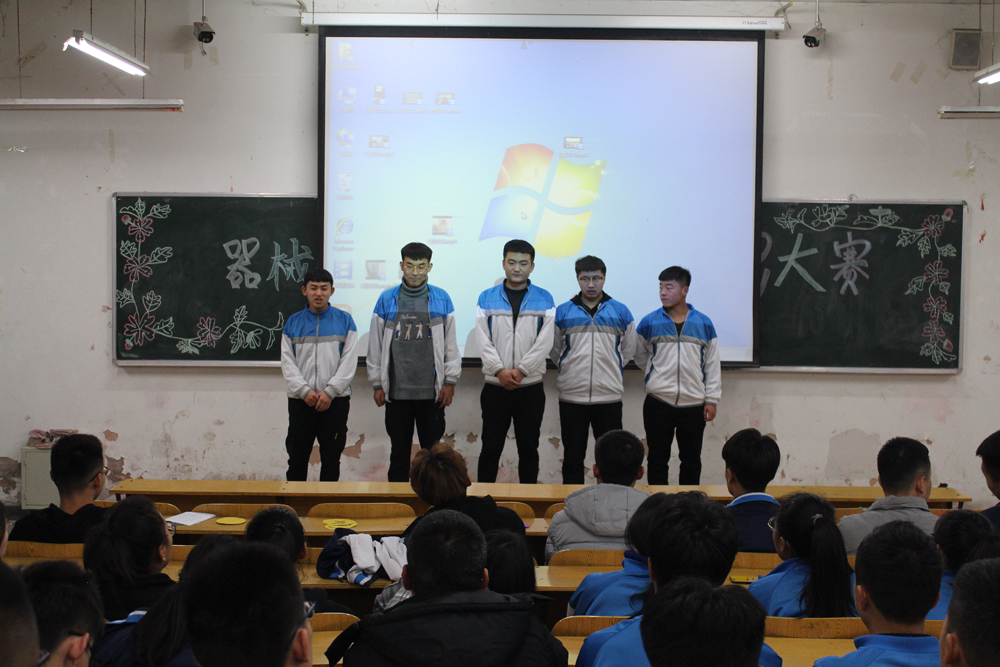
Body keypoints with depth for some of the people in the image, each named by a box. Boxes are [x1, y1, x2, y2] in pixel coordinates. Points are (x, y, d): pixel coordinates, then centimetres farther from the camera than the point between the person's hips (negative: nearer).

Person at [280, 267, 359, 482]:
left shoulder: (344, 321, 3)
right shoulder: (293, 323, 7)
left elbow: (349, 361, -3)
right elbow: (287, 363, 2)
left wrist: (329, 392, -12)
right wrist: (304, 391, -11)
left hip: (335, 400, -1)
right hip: (300, 401, 1)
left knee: (331, 459, 5)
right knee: (297, 458, 6)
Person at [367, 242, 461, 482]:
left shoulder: (441, 299, 4)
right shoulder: (387, 300, 5)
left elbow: (451, 344, 6)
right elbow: (375, 346, 7)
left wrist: (450, 381, 1)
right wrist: (377, 384, 4)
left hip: (432, 390, 0)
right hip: (397, 389, 1)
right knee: (399, 451, 8)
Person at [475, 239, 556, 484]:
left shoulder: (544, 299, 4)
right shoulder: (487, 298, 5)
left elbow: (545, 342, -5)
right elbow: (483, 341, -2)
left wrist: (520, 370, -14)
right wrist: (500, 371, -14)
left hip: (531, 387, 0)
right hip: (495, 387, 0)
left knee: (529, 449, 8)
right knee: (491, 447, 4)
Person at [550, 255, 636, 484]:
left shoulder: (620, 311, 6)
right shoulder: (562, 312, 5)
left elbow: (628, 350, 13)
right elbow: (554, 351, 13)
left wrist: (610, 371, 10)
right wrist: (570, 371, 10)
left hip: (609, 396, 0)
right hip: (571, 396, 0)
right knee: (573, 457, 7)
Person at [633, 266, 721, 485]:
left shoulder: (704, 324, 3)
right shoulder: (649, 323, 0)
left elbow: (713, 365, 5)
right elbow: (640, 356, 14)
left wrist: (712, 400, 1)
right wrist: (658, 376, 10)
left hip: (694, 404, 1)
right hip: (658, 403, -1)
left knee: (691, 461, 8)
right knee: (657, 459, 5)